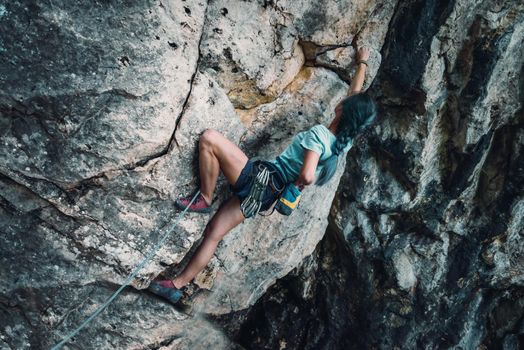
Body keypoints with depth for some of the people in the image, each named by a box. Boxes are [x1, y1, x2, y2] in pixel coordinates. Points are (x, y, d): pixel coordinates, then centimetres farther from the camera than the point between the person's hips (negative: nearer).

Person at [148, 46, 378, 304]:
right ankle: (178, 285, 14)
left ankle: (204, 199, -3)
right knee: (214, 233, 10)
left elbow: (307, 176, -32)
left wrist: (298, 183, -11)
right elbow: (355, 91, 19)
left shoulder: (318, 135, -18)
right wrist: (362, 63, 30)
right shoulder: (345, 140, 5)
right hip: (269, 195, 8)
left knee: (209, 138, -10)